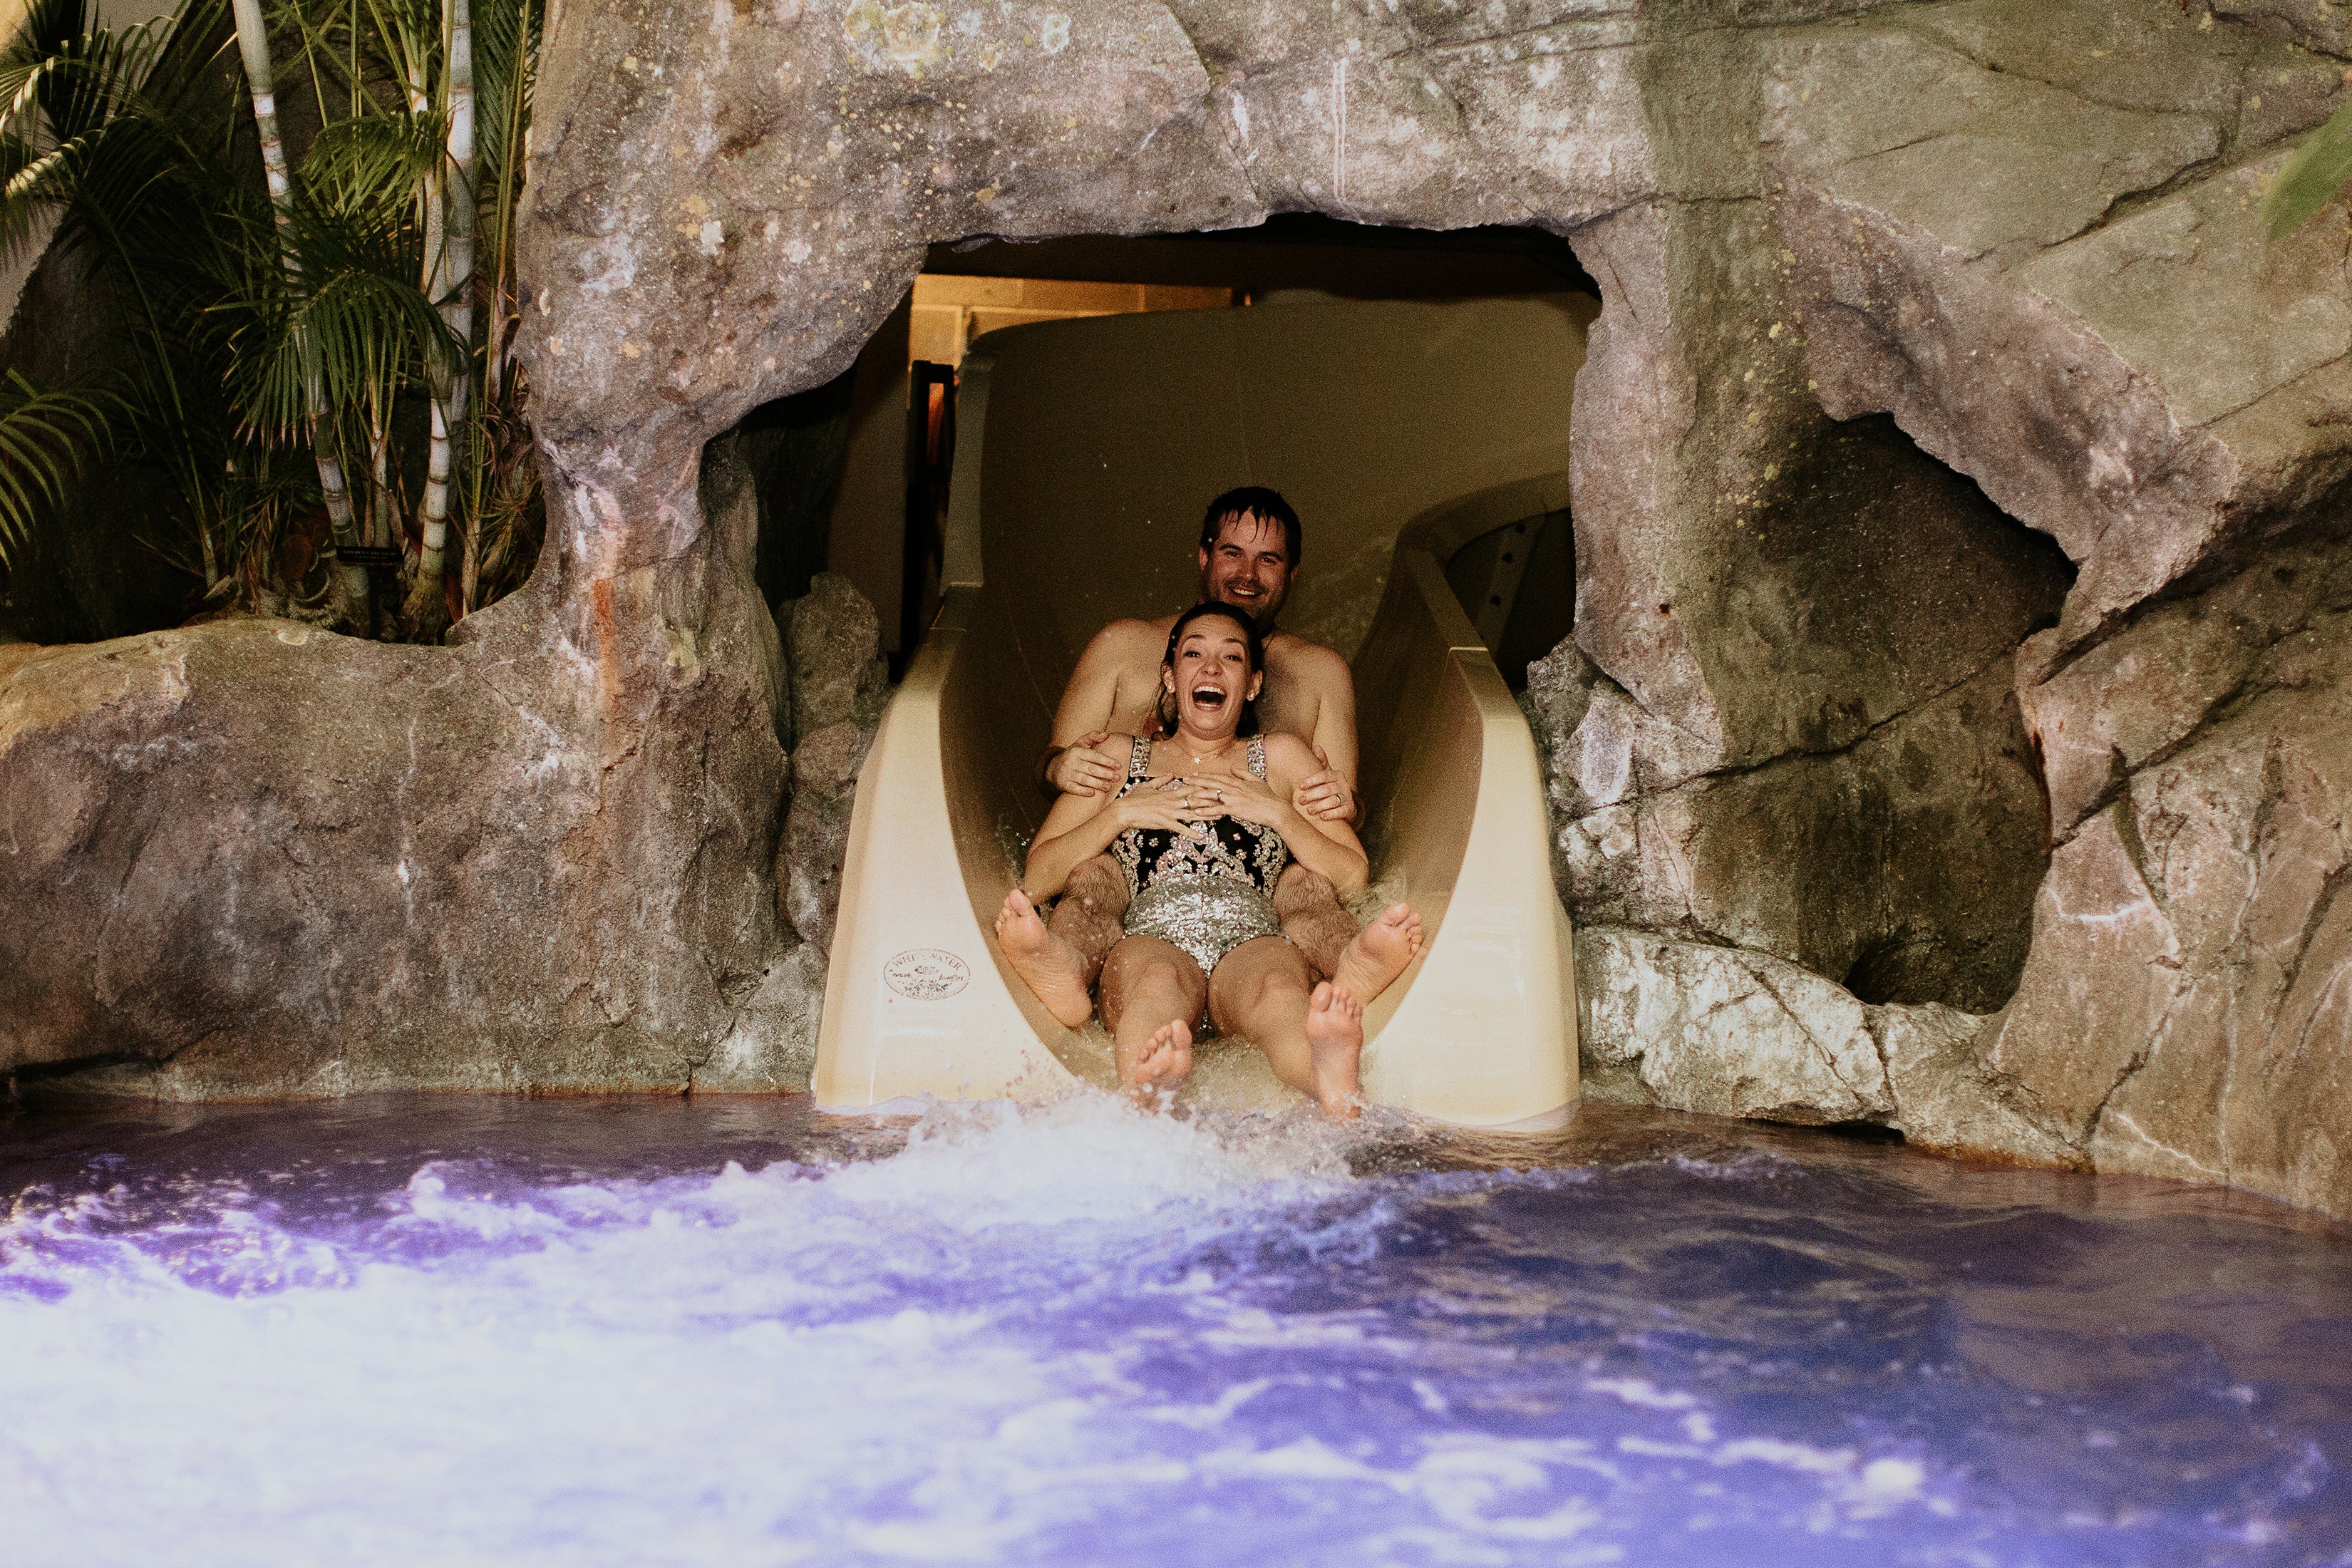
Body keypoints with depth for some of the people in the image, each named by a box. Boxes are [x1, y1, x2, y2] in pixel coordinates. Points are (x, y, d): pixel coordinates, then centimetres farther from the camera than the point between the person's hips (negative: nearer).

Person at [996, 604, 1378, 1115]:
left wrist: (1278, 812, 8)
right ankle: (1147, 1085, -76)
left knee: (1280, 988, -40)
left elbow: (1353, 877, 20)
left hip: (1252, 940, 0)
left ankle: (1331, 1084, -75)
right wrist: (1120, 813, 8)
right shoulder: (1119, 757, 30)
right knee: (1157, 982, -41)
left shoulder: (1281, 757, 30)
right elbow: (1037, 876, 20)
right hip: (1150, 935, 0)